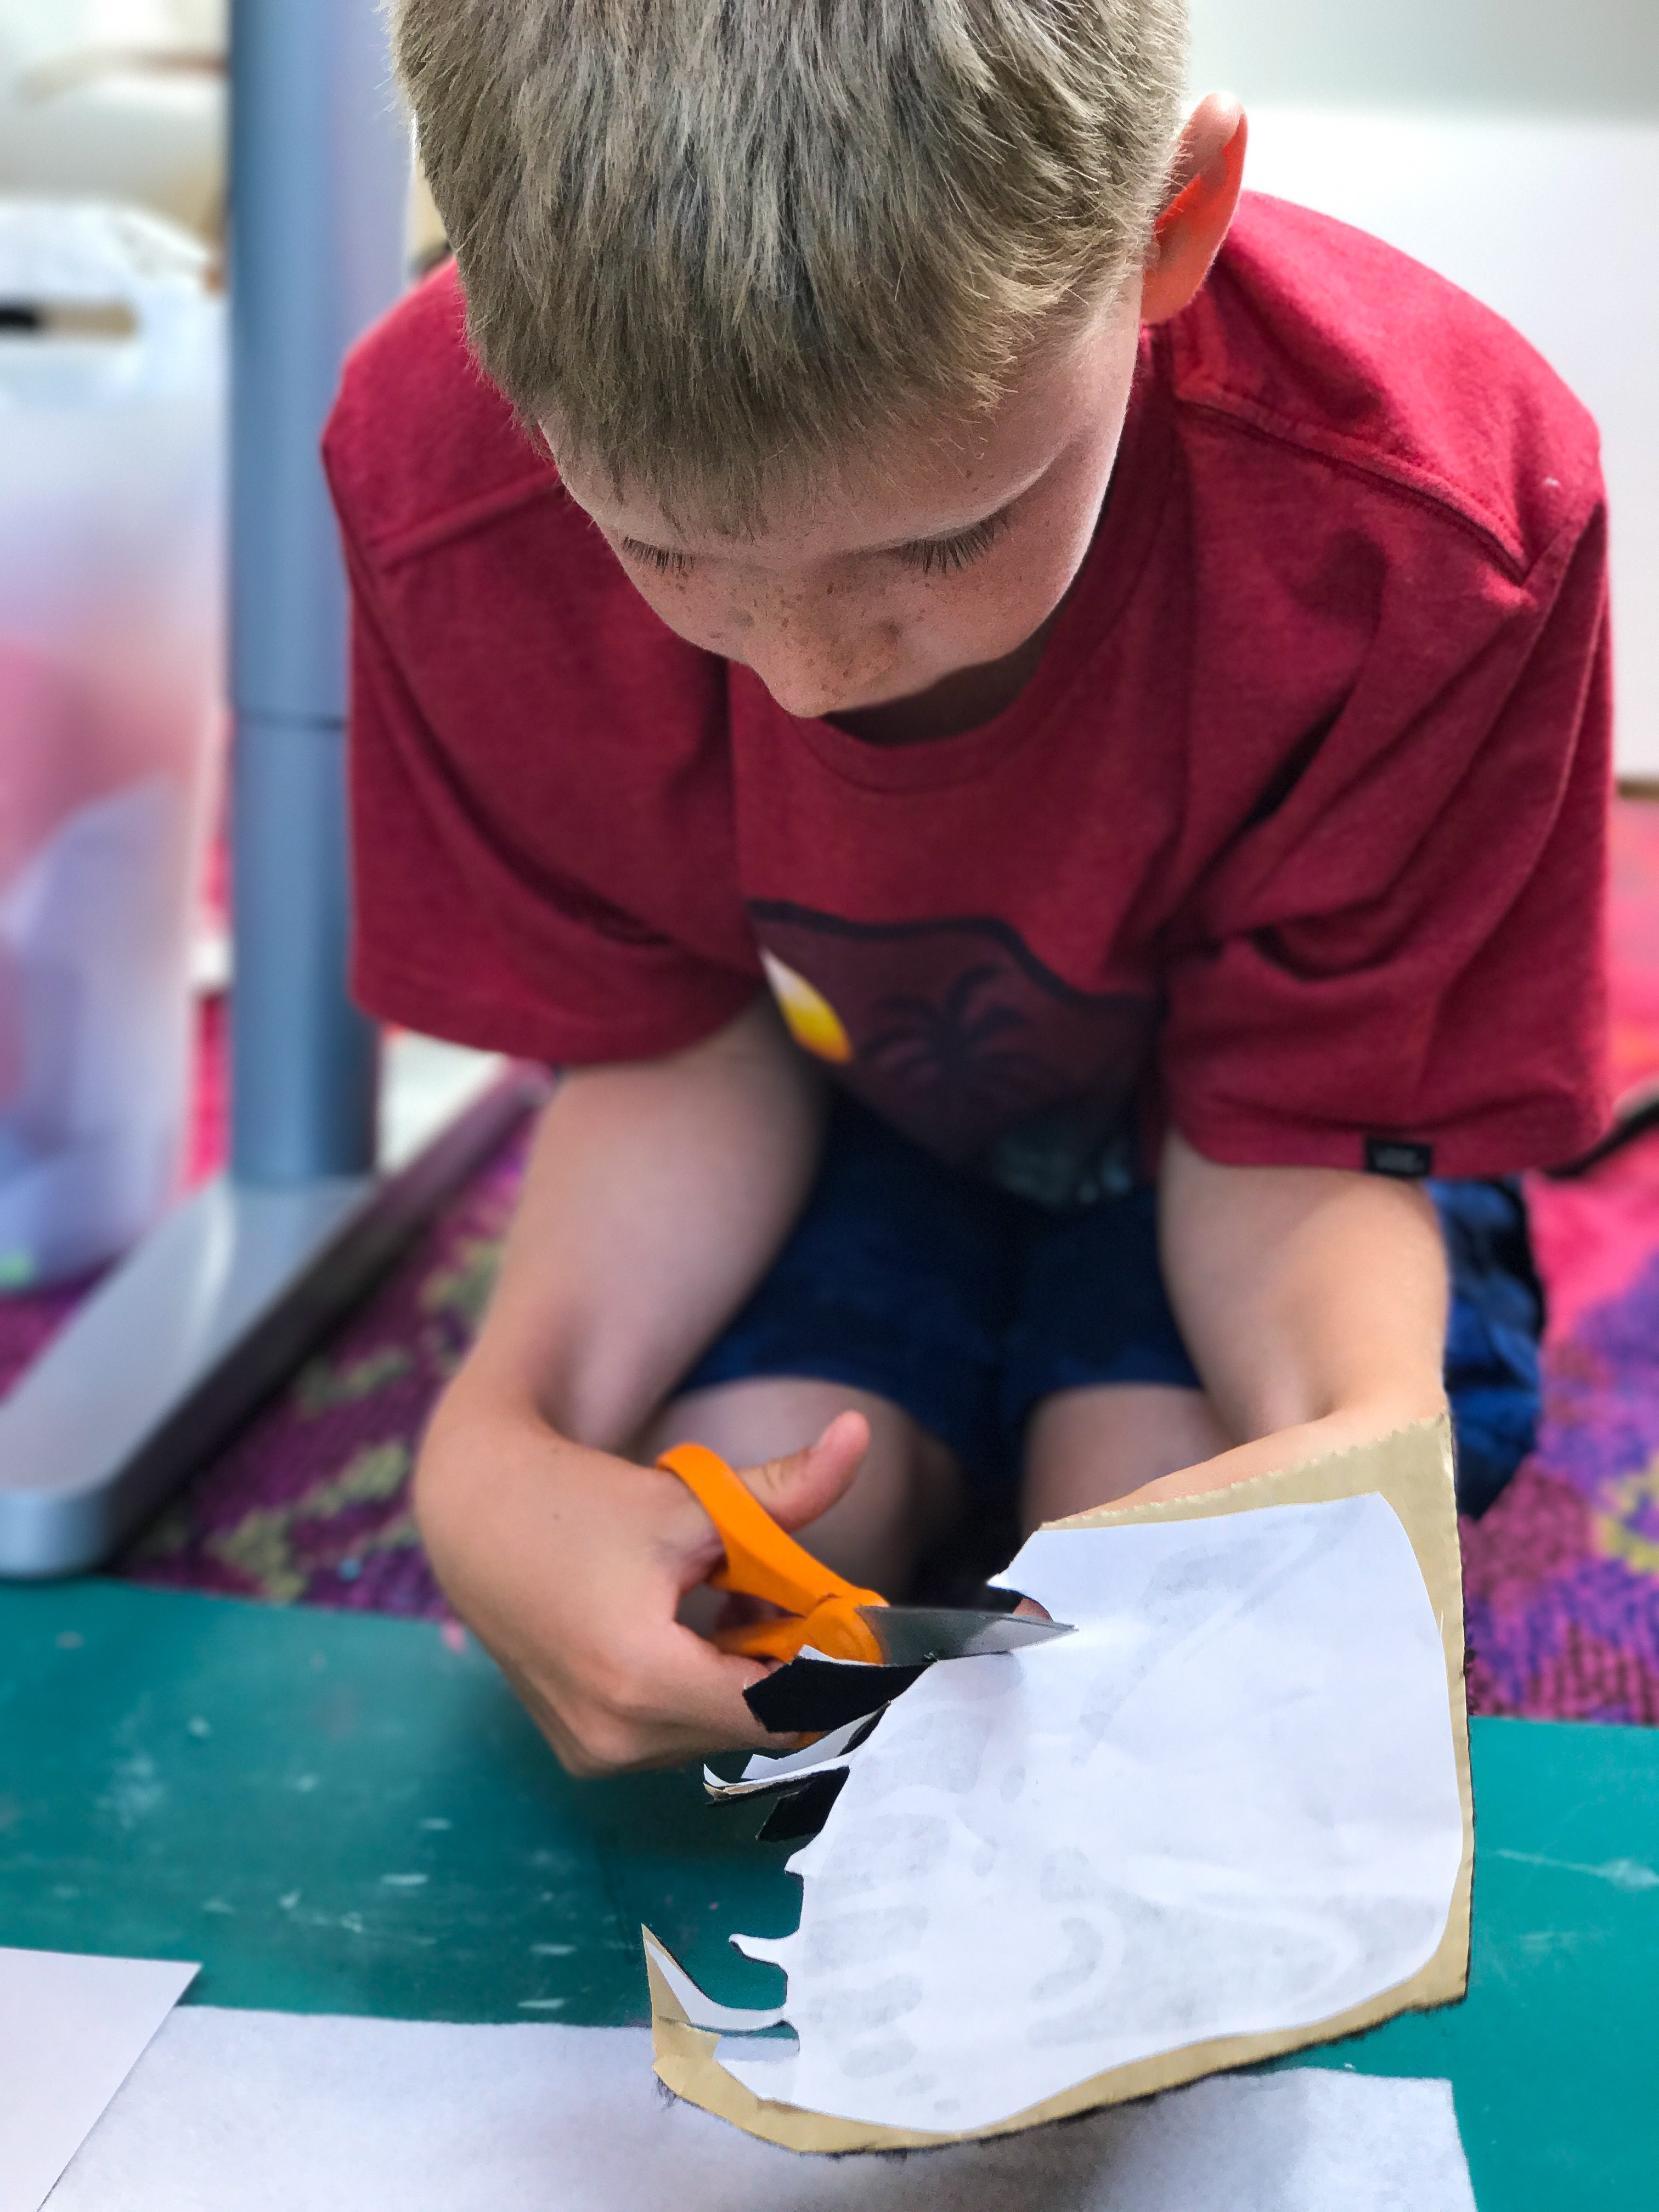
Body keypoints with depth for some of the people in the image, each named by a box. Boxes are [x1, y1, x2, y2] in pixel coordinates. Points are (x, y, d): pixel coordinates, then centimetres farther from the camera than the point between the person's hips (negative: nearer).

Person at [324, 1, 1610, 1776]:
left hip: (1206, 1101, -1)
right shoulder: (442, 472, -29)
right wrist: (496, 1443, -35)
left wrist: (1367, 1447, -45)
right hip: (855, 1110, 1)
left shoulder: (1435, 516, -35)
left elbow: (1298, 1121, -22)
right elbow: (677, 1044, -16)